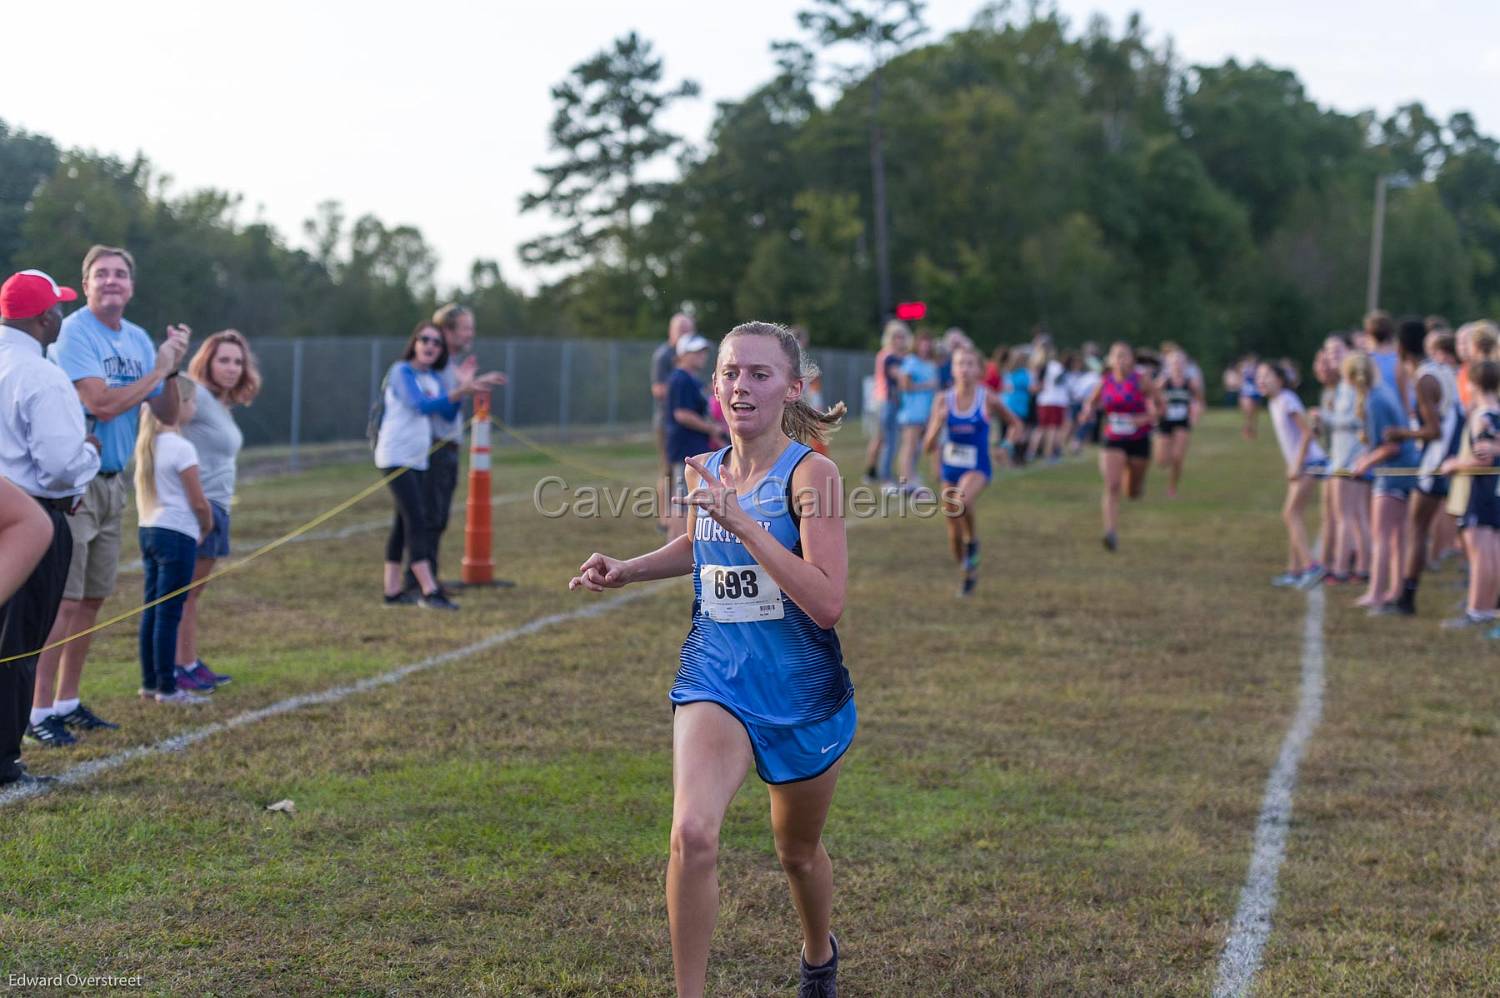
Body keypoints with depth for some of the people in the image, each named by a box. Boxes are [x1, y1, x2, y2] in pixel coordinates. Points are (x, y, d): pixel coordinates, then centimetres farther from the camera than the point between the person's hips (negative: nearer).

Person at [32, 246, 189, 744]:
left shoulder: (138, 339, 12)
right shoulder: (75, 332, -11)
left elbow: (168, 415, 14)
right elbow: (101, 403, -21)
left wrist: (175, 367, -2)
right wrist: (158, 371, -11)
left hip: (113, 480, 8)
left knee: (93, 597, 12)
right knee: (62, 598, -10)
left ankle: (68, 702, 20)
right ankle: (39, 712, -7)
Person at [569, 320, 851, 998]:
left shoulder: (810, 472, -17)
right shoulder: (705, 471, -1)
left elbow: (827, 603, -28)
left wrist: (739, 520, -32)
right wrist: (627, 571, 6)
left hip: (802, 693, -2)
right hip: (715, 681, 2)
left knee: (798, 852, 19)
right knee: (692, 834, -24)